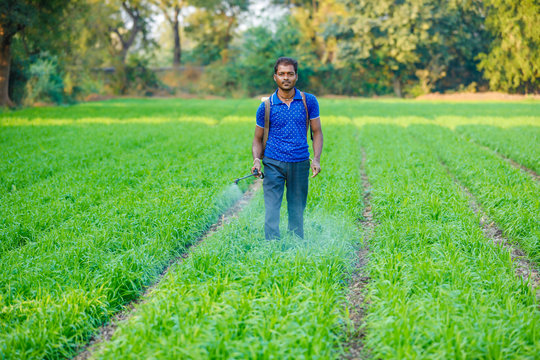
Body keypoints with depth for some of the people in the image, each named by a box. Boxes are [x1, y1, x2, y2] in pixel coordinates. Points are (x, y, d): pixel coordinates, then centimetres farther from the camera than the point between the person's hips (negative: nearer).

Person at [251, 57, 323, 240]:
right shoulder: (266, 106, 0)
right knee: (271, 212, -6)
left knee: (297, 212, 8)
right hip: (273, 163, -1)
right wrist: (257, 159, -9)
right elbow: (258, 138, 9)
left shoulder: (309, 101, 3)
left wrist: (316, 159, -6)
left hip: (300, 163, 1)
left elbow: (317, 132, 8)